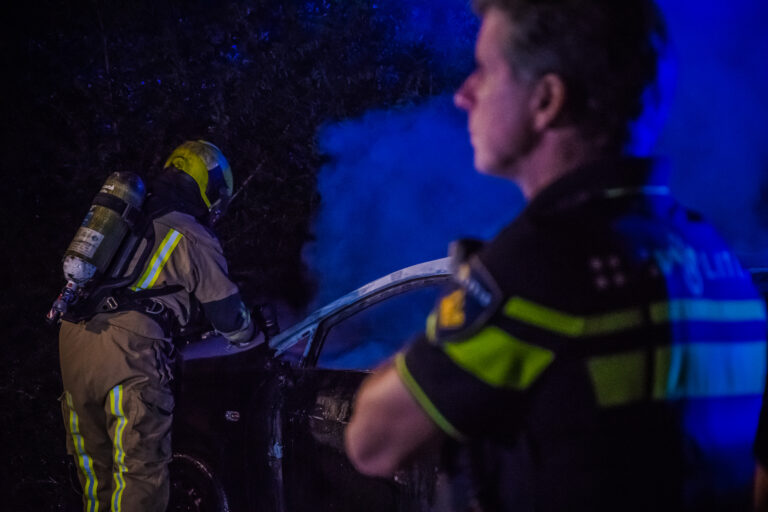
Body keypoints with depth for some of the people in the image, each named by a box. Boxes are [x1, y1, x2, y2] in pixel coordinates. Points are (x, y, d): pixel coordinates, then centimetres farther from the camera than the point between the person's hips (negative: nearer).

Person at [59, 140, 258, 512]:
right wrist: (252, 335, 33)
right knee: (140, 468, -1)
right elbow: (227, 314, 11)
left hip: (73, 339, 7)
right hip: (128, 348, -7)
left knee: (96, 465, 17)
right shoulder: (194, 238, 4)